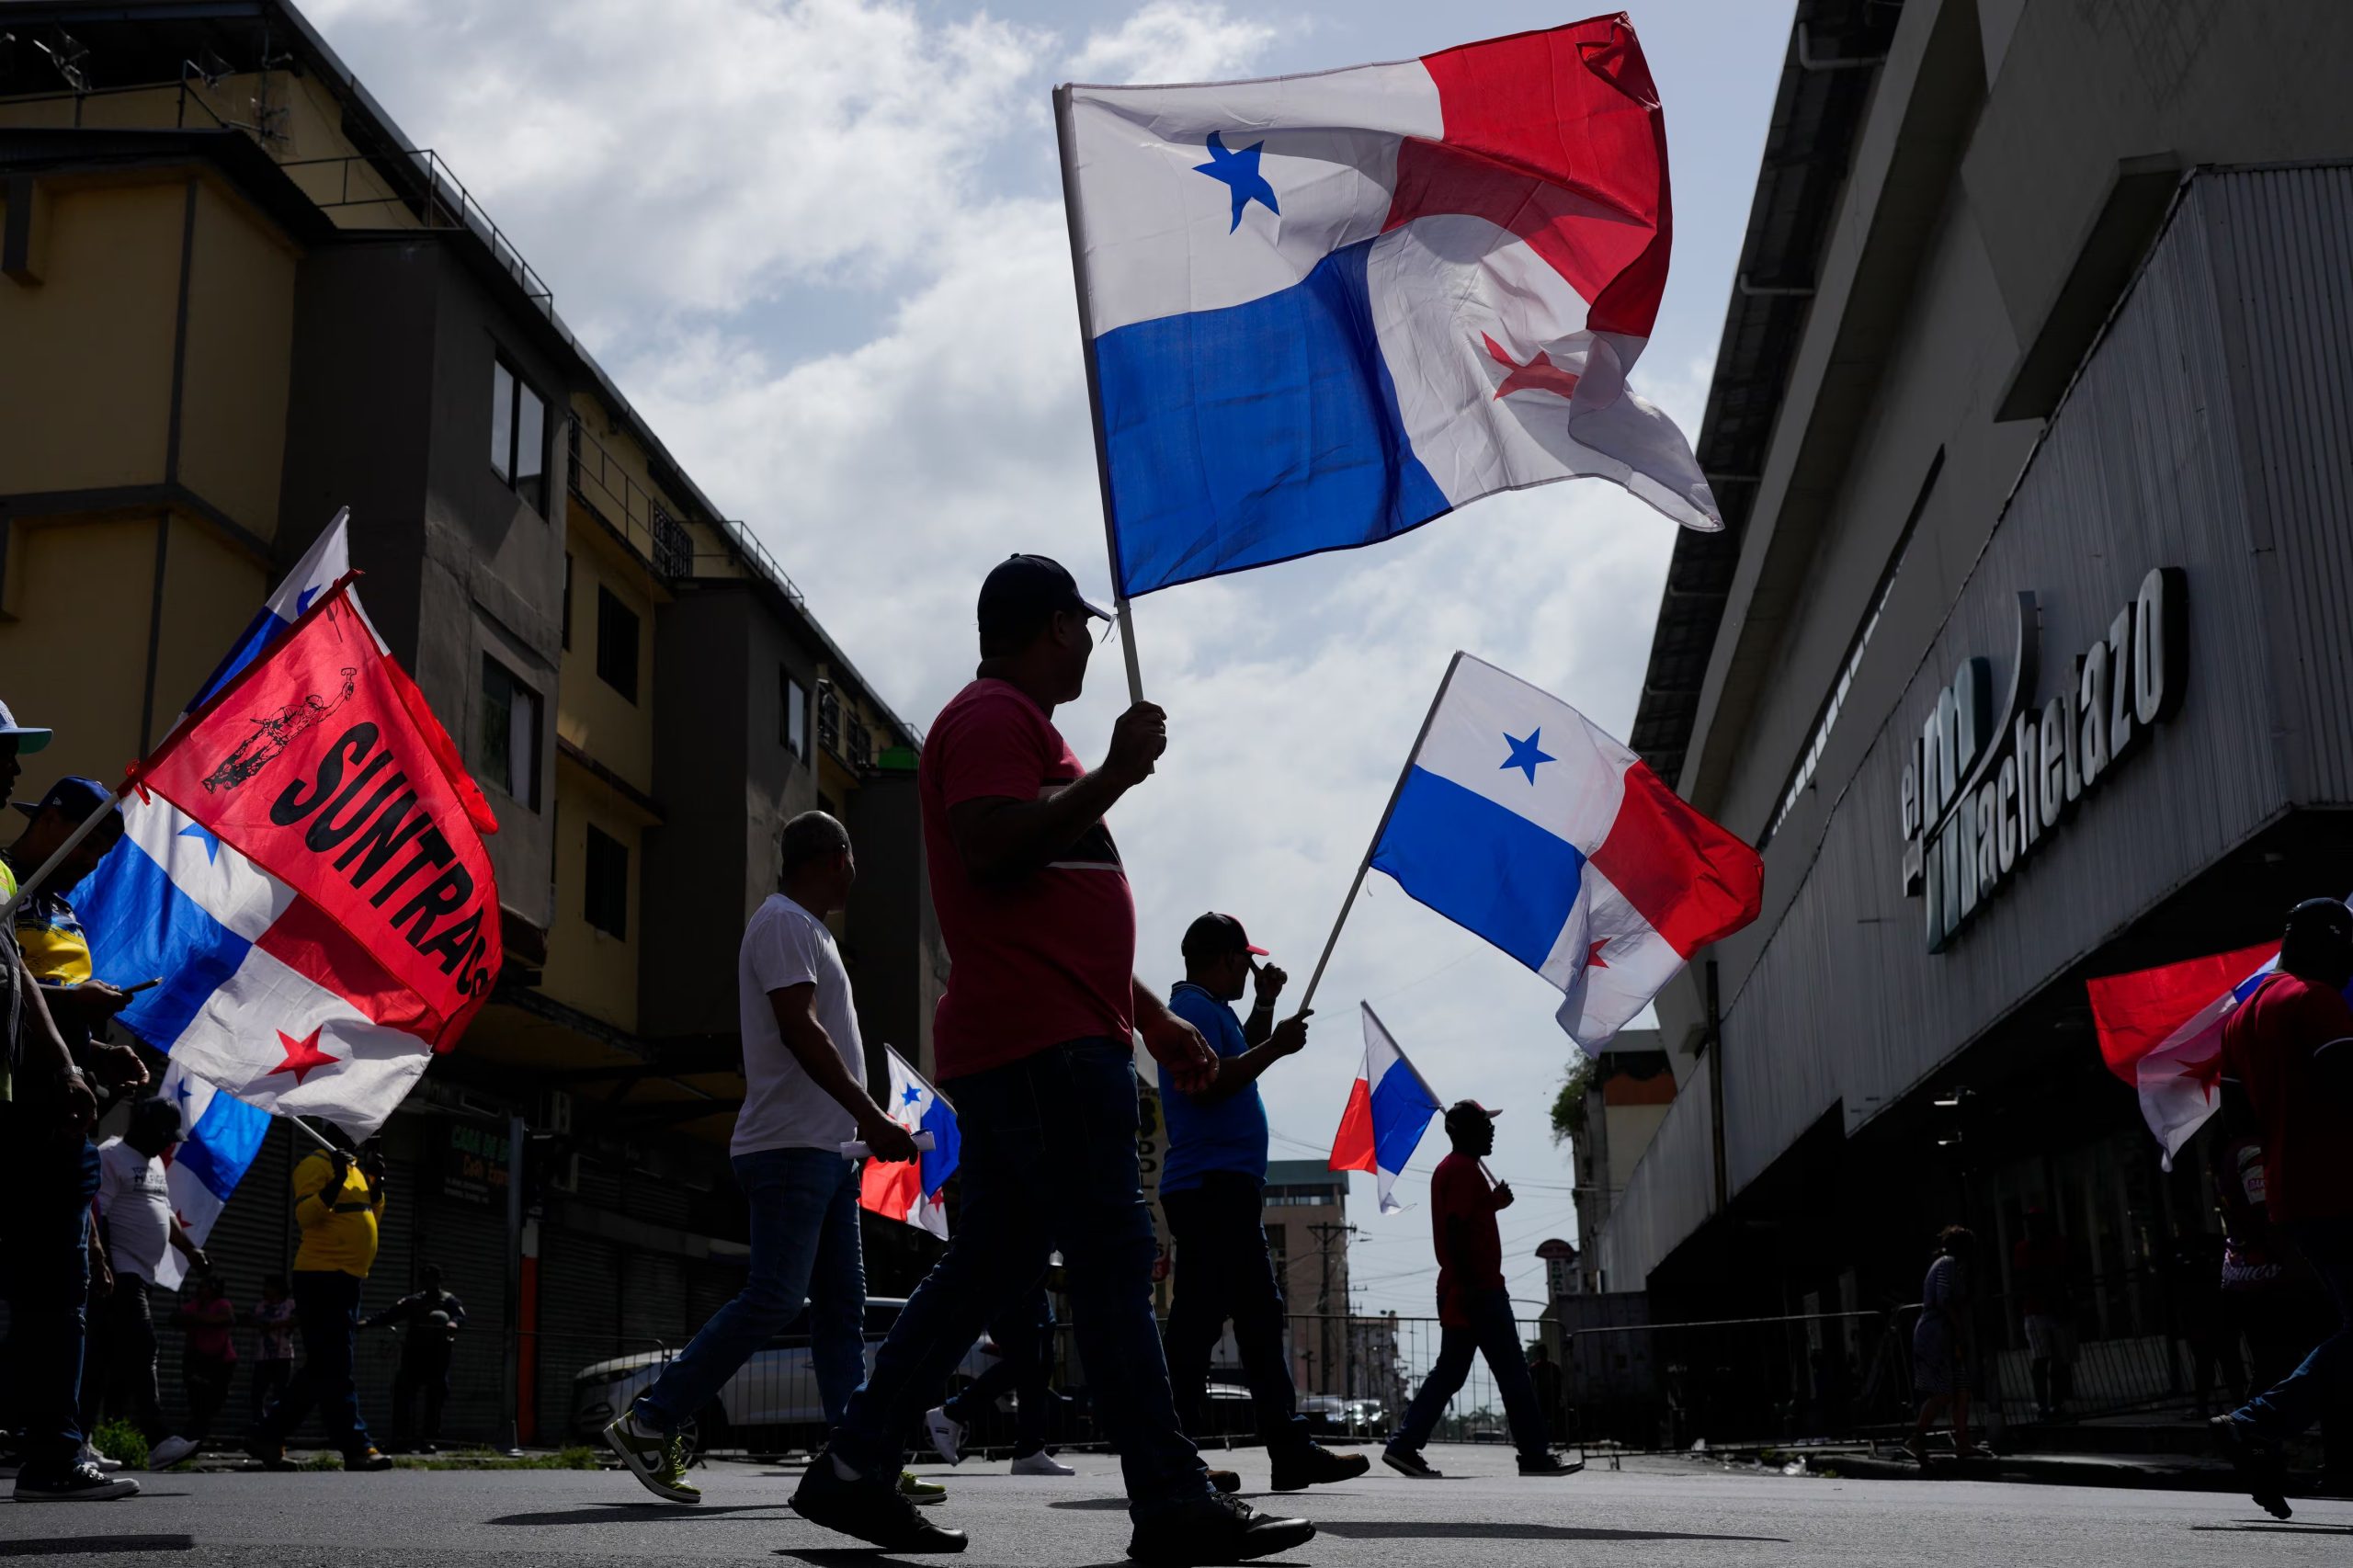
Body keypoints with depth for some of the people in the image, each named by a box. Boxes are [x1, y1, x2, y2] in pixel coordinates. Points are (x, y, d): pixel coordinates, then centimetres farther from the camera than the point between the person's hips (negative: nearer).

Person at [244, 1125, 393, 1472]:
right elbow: (305, 1215, -18)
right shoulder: (317, 1163, -7)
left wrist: (376, 1185, 9)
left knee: (323, 1368, 12)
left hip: (347, 1280, 10)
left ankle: (267, 1435, 17)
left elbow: (371, 1220, 23)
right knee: (335, 1369, -8)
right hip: (322, 1277, -10)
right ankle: (356, 1446, -10)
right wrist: (335, 1183, -29)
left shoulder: (356, 1169, 20)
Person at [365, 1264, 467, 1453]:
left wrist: (453, 1323, -37)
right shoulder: (413, 1301, 17)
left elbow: (460, 1315, -12)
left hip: (437, 1354, -3)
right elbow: (390, 1314, 7)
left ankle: (430, 1439, -3)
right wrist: (368, 1322, -10)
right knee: (403, 1395, -5)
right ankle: (401, 1438, -3)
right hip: (413, 1352, 3)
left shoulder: (449, 1301, 7)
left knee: (435, 1399, -5)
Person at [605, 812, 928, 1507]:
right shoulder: (784, 922, -8)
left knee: (842, 1310, 5)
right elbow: (799, 1027, -19)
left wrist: (865, 1124, 19)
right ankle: (649, 1424, -2)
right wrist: (869, 1114, -21)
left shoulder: (806, 929, 22)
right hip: (790, 1147, -10)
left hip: (825, 1150, 10)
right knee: (772, 1299, -11)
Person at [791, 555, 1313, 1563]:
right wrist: (1115, 775, -17)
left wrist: (1152, 1018, 26)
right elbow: (990, 848, -22)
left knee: (993, 1261, 10)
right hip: (1042, 1039, -11)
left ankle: (852, 1469, 13)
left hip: (1051, 1039, 11)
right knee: (1113, 1258, -10)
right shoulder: (992, 717, -4)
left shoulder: (1022, 726, 29)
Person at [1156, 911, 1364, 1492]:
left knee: (1259, 1315, 11)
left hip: (1222, 1188, 11)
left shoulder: (1207, 1009, 22)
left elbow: (1239, 1061, 34)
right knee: (1200, 1317, -11)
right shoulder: (1196, 1007, -10)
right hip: (1213, 1185, -11)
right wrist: (1276, 1046, -15)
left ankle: (1291, 1449, 13)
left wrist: (1265, 1005, 23)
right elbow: (1206, 1083, -23)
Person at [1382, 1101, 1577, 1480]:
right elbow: (1455, 1230, -21)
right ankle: (1535, 1455, -1)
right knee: (1513, 1373, -4)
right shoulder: (1464, 1169, -12)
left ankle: (1404, 1446, 3)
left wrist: (1494, 1202, 15)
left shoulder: (1452, 1169, 19)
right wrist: (1470, 1285, -25)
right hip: (1479, 1291, -10)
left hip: (1461, 1291, 10)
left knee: (1449, 1373, 9)